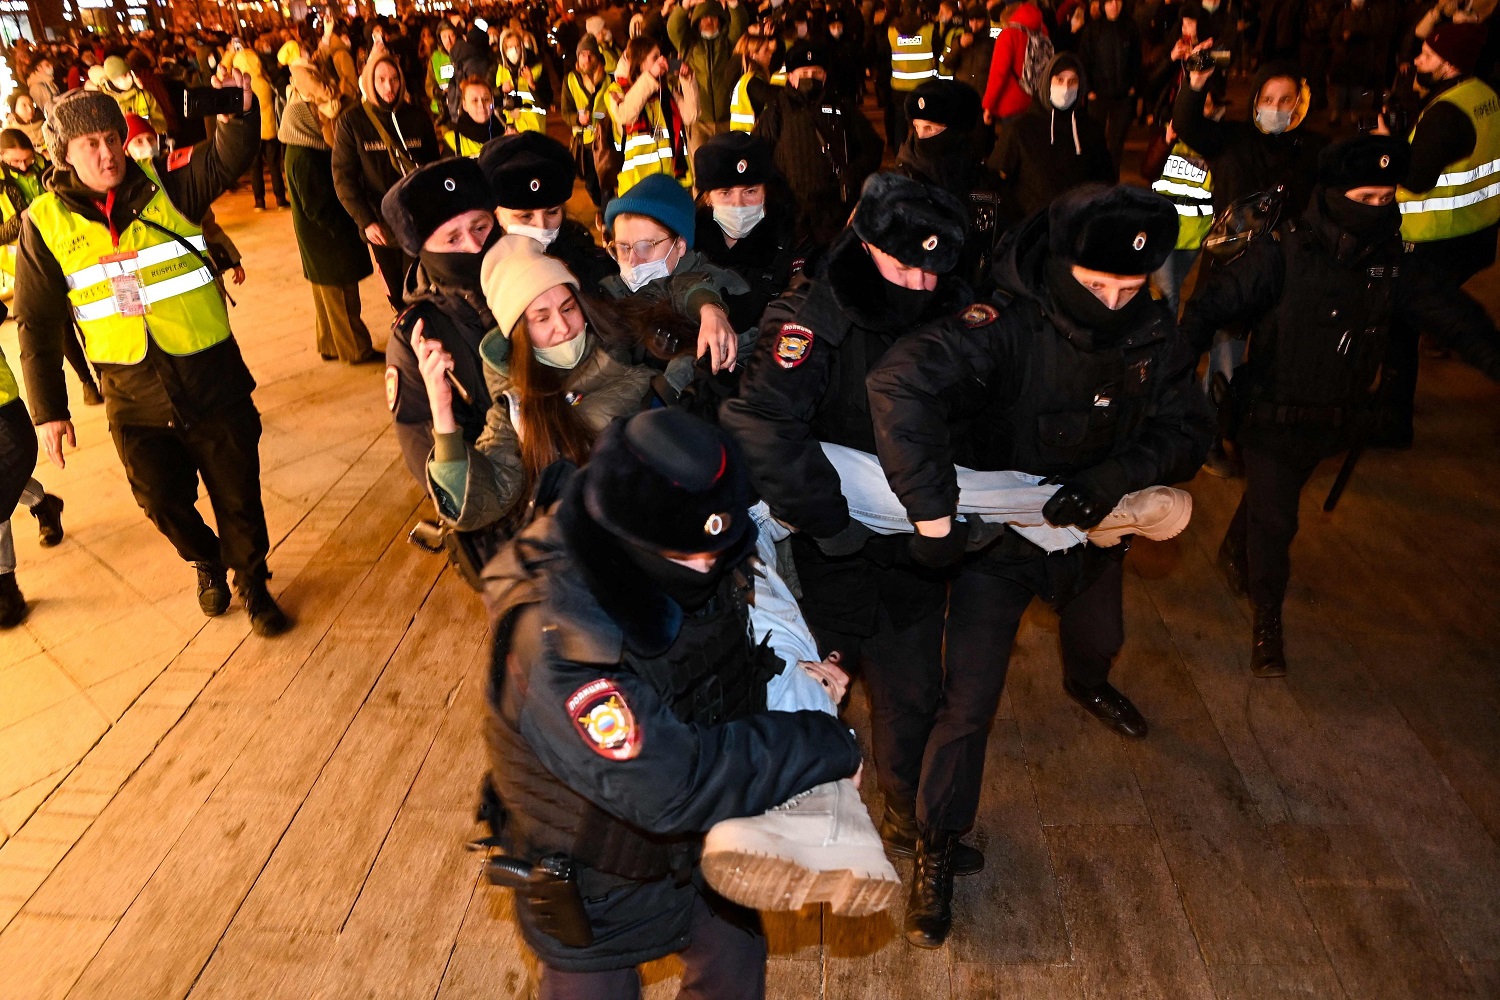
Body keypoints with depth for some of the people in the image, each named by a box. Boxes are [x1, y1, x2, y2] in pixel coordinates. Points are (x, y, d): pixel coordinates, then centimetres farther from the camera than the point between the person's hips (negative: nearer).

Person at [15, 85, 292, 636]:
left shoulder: (165, 185, -2)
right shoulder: (46, 220, -2)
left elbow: (227, 159, -19)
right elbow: (37, 324, 1)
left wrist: (239, 115, -41)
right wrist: (49, 409, 1)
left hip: (211, 373, 0)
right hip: (132, 392, 1)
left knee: (237, 491, 9)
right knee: (163, 498, 8)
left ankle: (252, 582, 31)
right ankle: (206, 560, 39)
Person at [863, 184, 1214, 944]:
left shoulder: (1153, 335, -15)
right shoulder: (1006, 327, -34)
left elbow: (1186, 430, -11)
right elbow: (900, 383, -48)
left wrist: (1113, 478, -31)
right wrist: (933, 513, -48)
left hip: (1090, 532, 6)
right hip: (996, 533, -5)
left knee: (1098, 638, 33)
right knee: (966, 701, -5)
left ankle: (1086, 684, 71)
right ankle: (936, 847, 15)